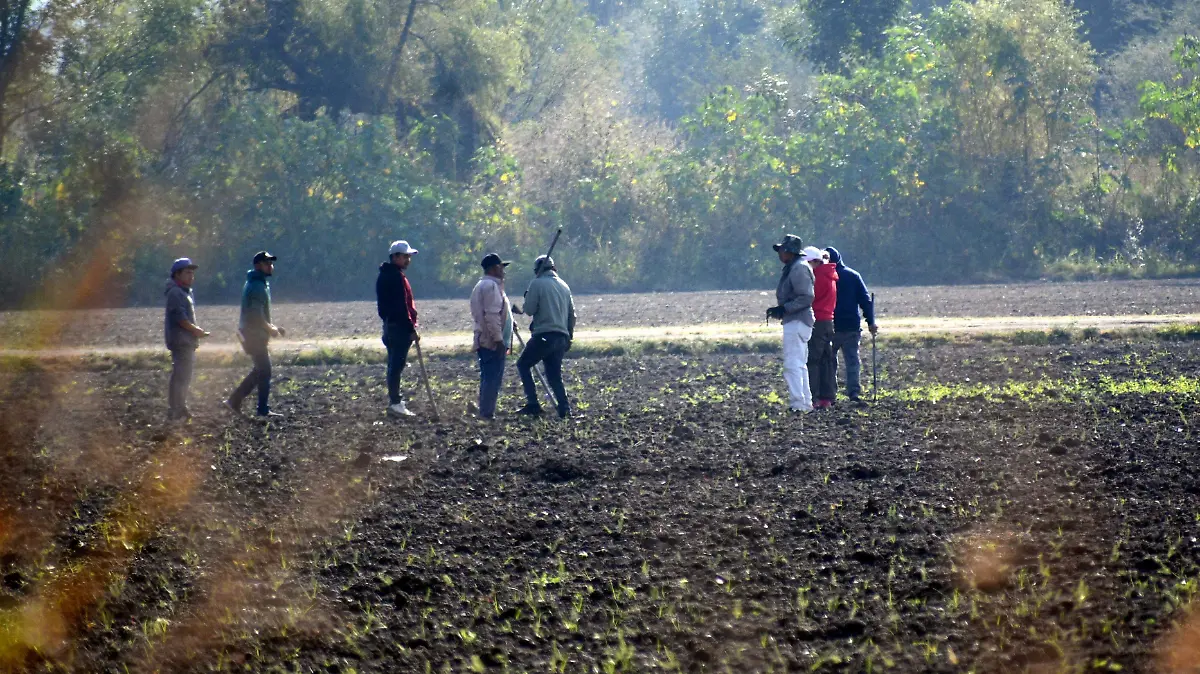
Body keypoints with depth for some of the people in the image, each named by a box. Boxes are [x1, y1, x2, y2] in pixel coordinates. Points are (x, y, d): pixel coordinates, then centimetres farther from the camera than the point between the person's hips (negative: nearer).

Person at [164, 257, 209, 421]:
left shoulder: (185, 292, 19)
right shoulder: (175, 293, -14)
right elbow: (180, 318, -21)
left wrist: (197, 331, 8)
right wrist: (198, 331, -12)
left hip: (187, 341, 11)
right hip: (180, 341, -11)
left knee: (185, 377, 16)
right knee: (180, 377, -11)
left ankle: (180, 409, 24)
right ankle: (175, 412, -12)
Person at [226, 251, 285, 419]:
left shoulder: (260, 284, 16)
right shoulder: (257, 286, -18)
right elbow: (256, 316, -24)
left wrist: (272, 328, 15)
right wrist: (271, 330, -12)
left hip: (253, 334, 10)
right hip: (255, 335, -10)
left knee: (260, 370, 16)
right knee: (264, 371, -4)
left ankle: (235, 400, 17)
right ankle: (264, 411, 1)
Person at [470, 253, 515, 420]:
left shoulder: (481, 286, 20)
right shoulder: (491, 286, -14)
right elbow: (492, 315, -21)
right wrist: (498, 339, -22)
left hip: (484, 342, 10)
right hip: (493, 342, -10)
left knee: (488, 378, 12)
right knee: (493, 379, -9)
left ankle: (485, 413, 14)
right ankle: (487, 413, -10)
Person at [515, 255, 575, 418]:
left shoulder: (537, 284, -5)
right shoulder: (564, 286, 15)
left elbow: (529, 310, -7)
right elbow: (572, 314, 17)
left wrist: (527, 298, 14)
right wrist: (569, 337, 24)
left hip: (543, 336, -6)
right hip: (561, 337, 6)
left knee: (523, 364, 9)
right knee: (555, 374, 12)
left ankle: (533, 404, -2)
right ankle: (564, 408, -4)